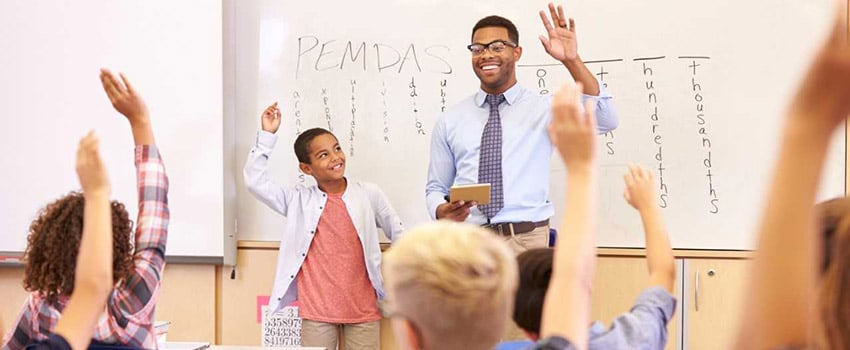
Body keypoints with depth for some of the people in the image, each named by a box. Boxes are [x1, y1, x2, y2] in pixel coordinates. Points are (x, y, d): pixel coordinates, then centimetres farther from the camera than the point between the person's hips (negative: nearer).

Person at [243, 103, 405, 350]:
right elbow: (255, 182, -6)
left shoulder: (369, 194, 1)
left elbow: (399, 234, 9)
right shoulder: (298, 200, 1)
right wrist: (268, 135, -9)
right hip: (317, 311, 0)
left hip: (362, 309, 0)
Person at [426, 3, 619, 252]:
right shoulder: (449, 121, 12)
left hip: (527, 241, -1)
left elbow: (605, 121, -9)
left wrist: (572, 62, -19)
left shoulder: (544, 109, 6)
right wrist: (441, 211, -8)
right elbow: (436, 188, 16)